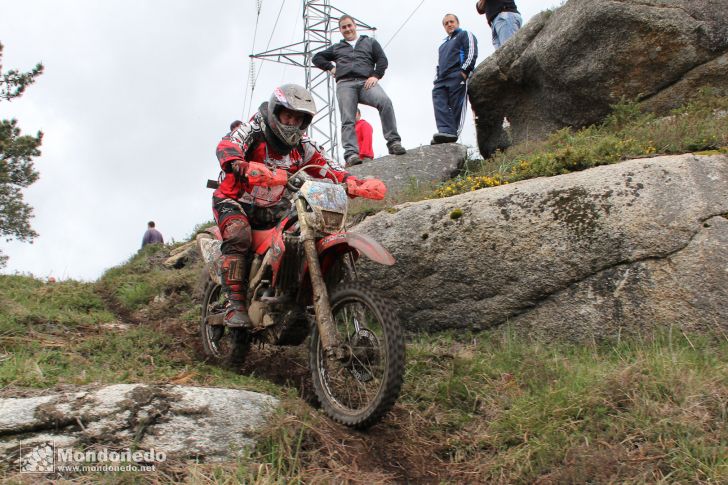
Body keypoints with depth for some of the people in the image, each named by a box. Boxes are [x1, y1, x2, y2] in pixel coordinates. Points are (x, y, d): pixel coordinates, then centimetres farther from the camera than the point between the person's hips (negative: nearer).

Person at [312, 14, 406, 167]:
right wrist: (331, 68, 18)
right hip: (345, 84, 2)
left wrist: (375, 76, -3)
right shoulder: (336, 48, 33)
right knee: (347, 120, -17)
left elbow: (382, 60, 16)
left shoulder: (370, 42, 28)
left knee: (385, 102, -30)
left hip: (366, 82, -2)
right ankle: (351, 153, -28)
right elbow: (316, 58, 35)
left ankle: (393, 143, -32)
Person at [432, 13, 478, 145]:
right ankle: (446, 131, -34)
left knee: (457, 107, -15)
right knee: (439, 103, -19)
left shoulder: (465, 35, 16)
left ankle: (453, 134, -26)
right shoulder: (442, 46, 39)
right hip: (442, 80, 6)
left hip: (458, 76, -6)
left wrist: (464, 71, -14)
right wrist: (437, 79, 16)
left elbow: (472, 53, -1)